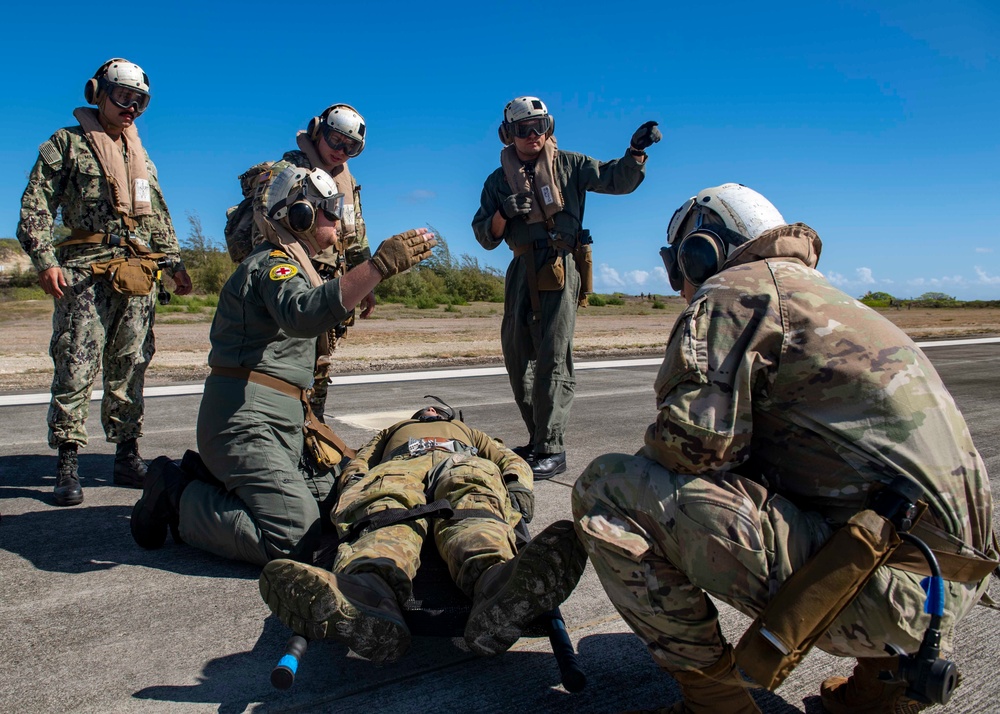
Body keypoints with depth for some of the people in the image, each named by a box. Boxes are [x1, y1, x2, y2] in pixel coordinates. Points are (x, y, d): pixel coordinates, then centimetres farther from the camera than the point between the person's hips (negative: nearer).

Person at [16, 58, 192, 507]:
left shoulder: (140, 154, 22)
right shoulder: (67, 143, 5)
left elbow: (158, 217, 24)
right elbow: (35, 205, -3)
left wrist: (174, 262, 15)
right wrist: (45, 259, -15)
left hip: (138, 275, 5)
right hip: (86, 271, -5)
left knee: (131, 367, 6)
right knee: (76, 365, -8)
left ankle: (127, 456, 13)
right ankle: (67, 462, -3)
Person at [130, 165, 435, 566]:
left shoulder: (290, 264, 23)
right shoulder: (273, 263, -10)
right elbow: (304, 315, -34)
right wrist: (380, 265, -38)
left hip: (283, 426, 10)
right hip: (247, 419, -10)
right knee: (295, 540, -20)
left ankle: (210, 478, 13)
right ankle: (178, 500, -3)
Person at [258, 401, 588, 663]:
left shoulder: (469, 432, 47)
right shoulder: (391, 432, 48)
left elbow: (513, 460, 32)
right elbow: (358, 462, 29)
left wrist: (519, 487, 6)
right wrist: (353, 485, 3)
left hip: (464, 467, 0)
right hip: (397, 469, 0)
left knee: (473, 511, -37)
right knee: (388, 517, -37)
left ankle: (495, 582, -69)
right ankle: (368, 594, -68)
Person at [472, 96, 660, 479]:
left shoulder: (569, 165, 8)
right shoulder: (498, 181, 14)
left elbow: (617, 180, 0)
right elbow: (485, 237, 9)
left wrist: (636, 151, -17)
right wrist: (503, 212, -10)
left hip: (562, 268, -5)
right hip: (522, 272, 5)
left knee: (553, 361, -10)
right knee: (517, 358, 10)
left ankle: (552, 451, -7)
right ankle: (537, 439, 24)